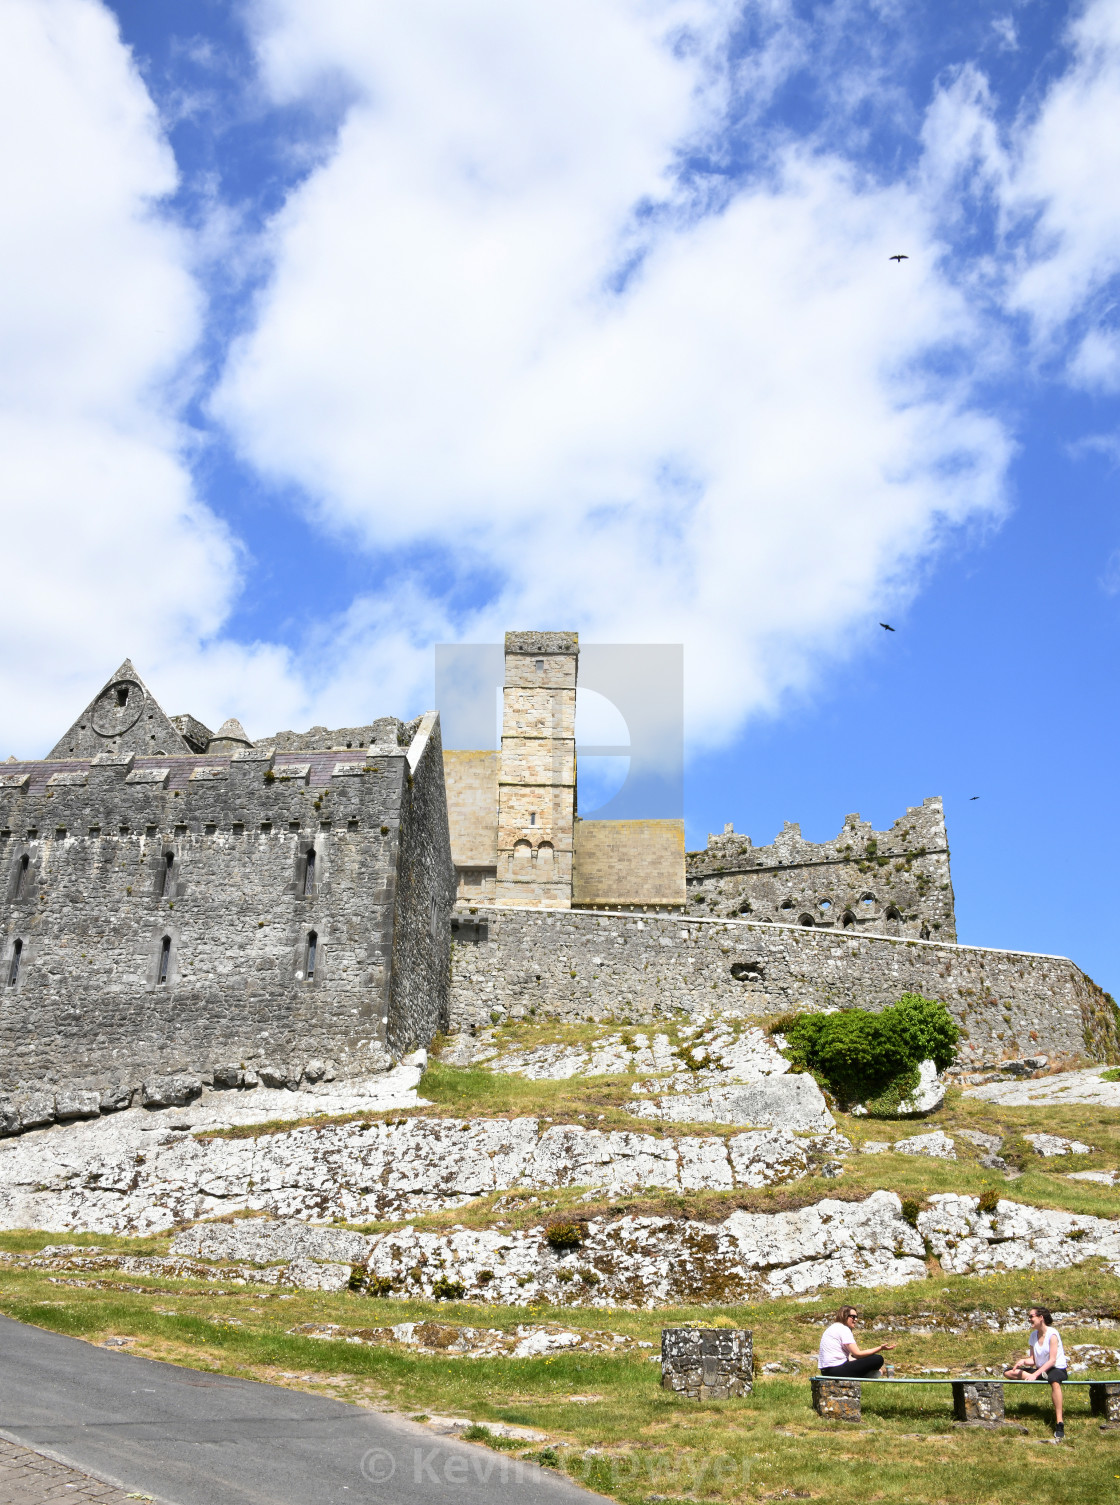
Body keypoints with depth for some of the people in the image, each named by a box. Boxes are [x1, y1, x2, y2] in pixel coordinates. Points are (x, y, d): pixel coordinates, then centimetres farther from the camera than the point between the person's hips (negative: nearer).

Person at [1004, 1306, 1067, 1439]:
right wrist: (1023, 1361, -16)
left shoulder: (1052, 1334, -12)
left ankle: (1059, 1423, -45)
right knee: (1008, 1373, -9)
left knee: (1054, 1381, -45)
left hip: (1058, 1369, -7)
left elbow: (1052, 1360, -19)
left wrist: (1036, 1374, -26)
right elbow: (1032, 1360, 7)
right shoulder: (1033, 1336, 8)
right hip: (1040, 1370, 7)